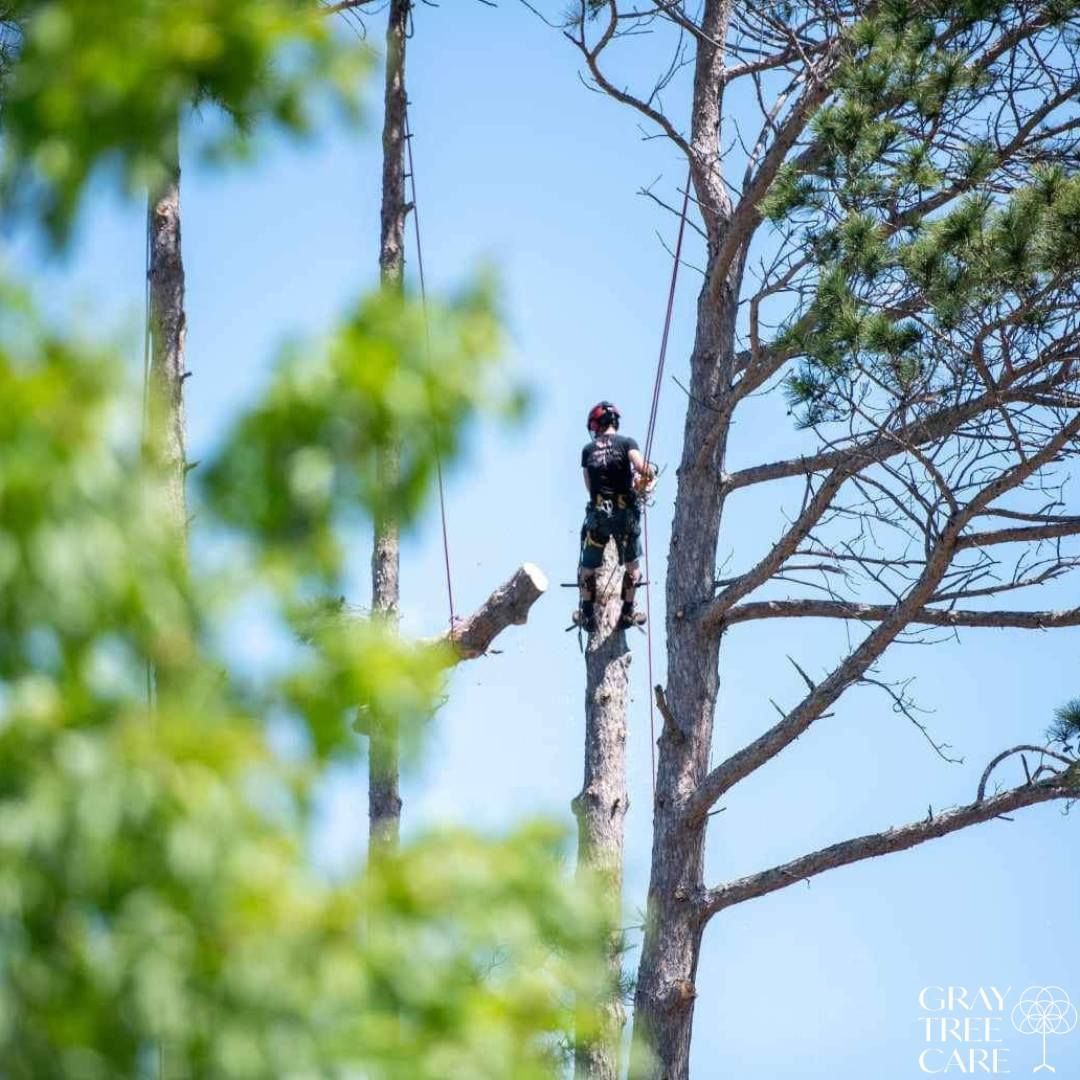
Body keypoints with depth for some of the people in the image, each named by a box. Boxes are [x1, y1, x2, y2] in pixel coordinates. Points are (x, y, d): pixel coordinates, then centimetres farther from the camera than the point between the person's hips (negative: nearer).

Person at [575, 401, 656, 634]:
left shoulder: (588, 450, 5)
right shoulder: (626, 443, -3)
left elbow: (589, 486, 7)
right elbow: (643, 467, -20)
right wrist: (646, 481, 2)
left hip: (597, 514, 1)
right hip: (625, 512, -1)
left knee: (588, 567, 16)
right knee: (632, 564, 18)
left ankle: (587, 615, 19)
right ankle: (628, 612, 18)